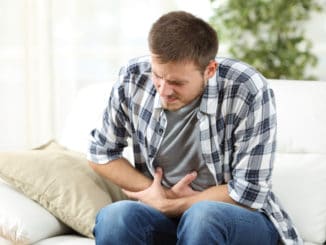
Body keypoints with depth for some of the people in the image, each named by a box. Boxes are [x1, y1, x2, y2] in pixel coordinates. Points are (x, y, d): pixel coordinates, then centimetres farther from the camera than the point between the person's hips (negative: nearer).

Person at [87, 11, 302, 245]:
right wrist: (161, 195, -7)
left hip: (243, 220, -2)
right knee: (114, 218, -30)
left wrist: (167, 204, -11)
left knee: (203, 216, -37)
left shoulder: (250, 92, -20)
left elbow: (248, 194, -16)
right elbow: (101, 154, 5)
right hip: (164, 216, 3)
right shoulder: (133, 79, -10)